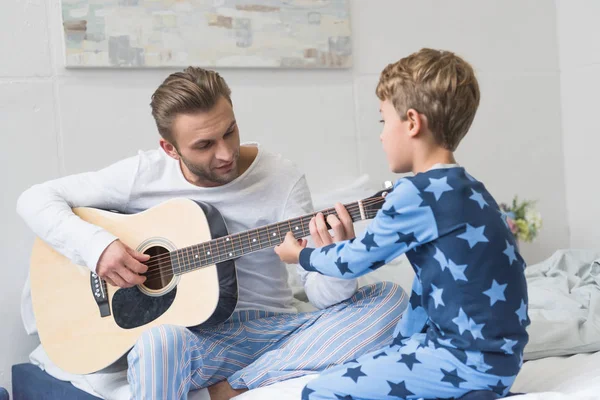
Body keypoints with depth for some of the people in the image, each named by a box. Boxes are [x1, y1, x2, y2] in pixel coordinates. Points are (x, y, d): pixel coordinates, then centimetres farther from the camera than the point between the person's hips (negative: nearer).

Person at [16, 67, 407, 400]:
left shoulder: (283, 179, -7)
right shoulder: (145, 174, -5)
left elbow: (323, 295, -11)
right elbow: (36, 199, -1)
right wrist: (96, 244, -19)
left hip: (274, 331, 3)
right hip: (194, 334, -2)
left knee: (391, 298, -21)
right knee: (159, 340, -39)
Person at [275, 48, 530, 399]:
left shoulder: (418, 193, -17)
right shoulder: (464, 188, 11)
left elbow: (354, 262, -5)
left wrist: (301, 255, 14)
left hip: (472, 361, -9)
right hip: (490, 352, 9)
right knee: (368, 365, 22)